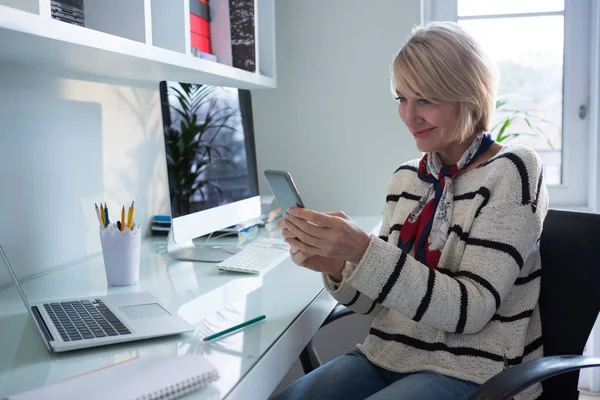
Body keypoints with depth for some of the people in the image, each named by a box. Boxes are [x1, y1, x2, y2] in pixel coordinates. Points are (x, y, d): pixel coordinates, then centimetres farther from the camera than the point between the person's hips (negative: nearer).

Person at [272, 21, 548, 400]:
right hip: (390, 355, 5)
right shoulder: (406, 178, 6)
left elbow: (471, 310, -18)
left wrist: (365, 252, -29)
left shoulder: (511, 171, -10)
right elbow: (381, 297, 9)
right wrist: (336, 267, -14)